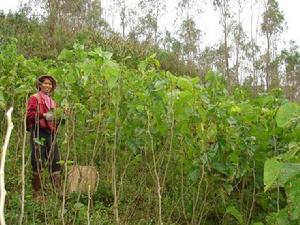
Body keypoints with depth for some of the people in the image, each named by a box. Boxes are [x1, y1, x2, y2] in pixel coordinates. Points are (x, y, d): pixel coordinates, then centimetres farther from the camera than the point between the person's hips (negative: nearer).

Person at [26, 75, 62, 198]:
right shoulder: (34, 98, 4)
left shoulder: (52, 101, 23)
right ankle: (37, 192, 4)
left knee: (55, 161, 1)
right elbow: (29, 115, -8)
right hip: (38, 132, -6)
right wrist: (44, 115, -19)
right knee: (38, 162, -4)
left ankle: (58, 190, 3)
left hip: (51, 133, 6)